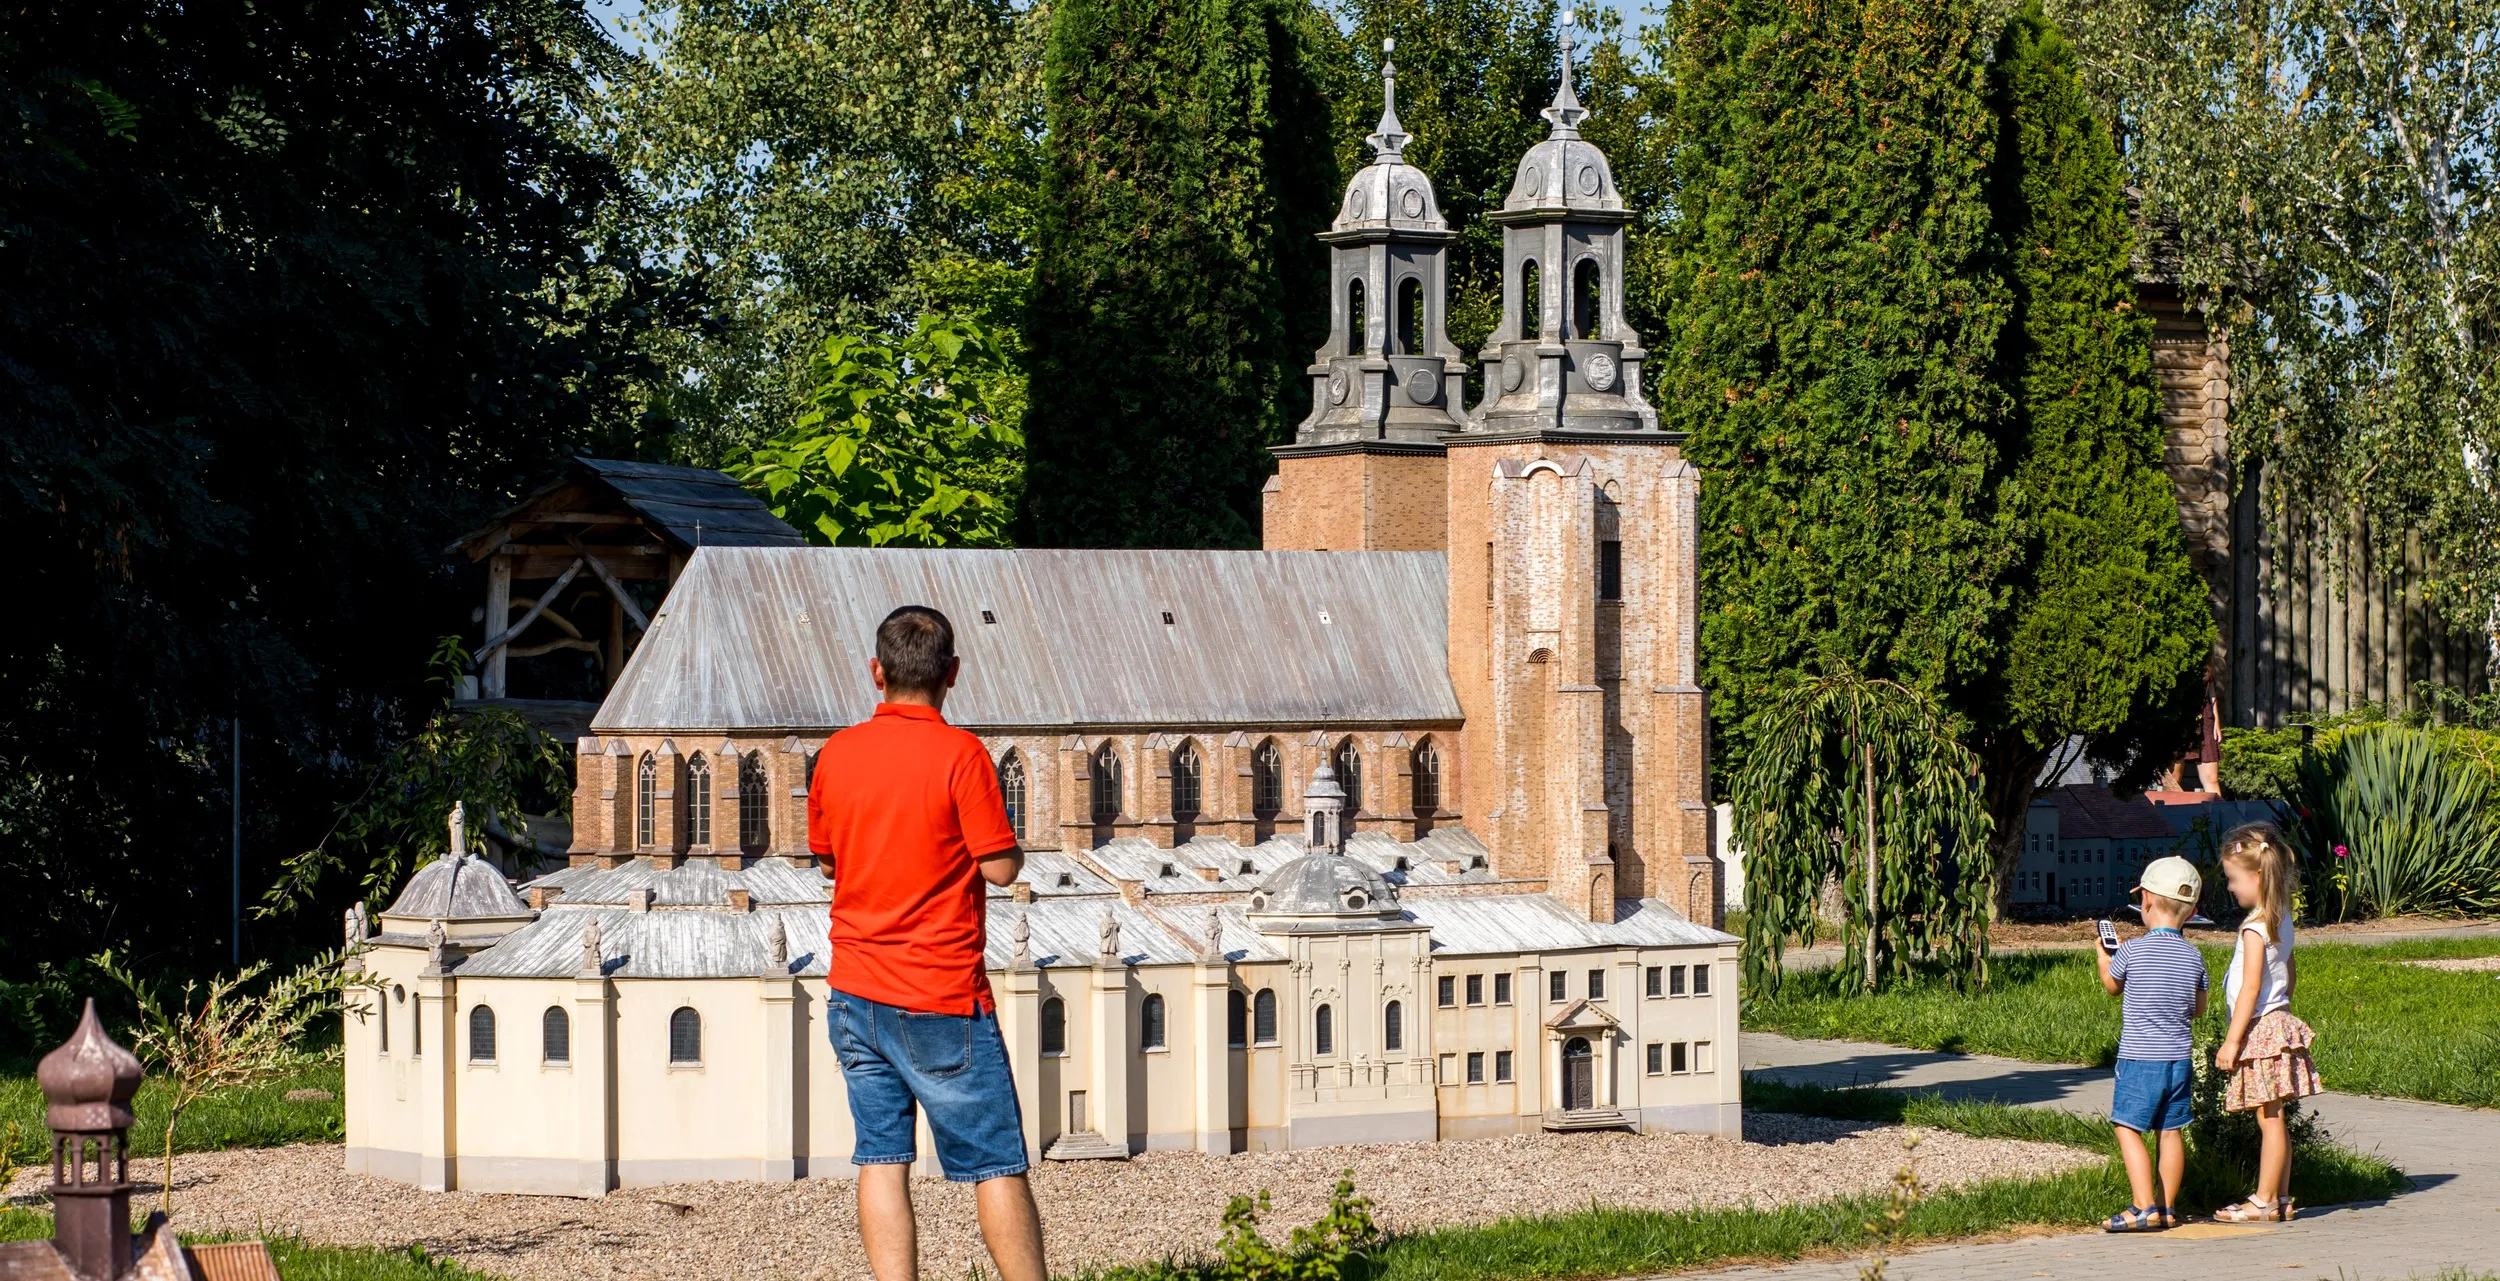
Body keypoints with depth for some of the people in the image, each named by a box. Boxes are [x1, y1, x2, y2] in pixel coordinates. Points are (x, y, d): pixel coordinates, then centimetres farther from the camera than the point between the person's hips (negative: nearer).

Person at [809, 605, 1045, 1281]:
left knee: (881, 1160, 6)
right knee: (999, 1166, 3)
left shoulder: (836, 753, 3)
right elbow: (1000, 867, -11)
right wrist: (1010, 842, 9)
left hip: (855, 995, 5)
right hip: (943, 997, -5)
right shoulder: (960, 753, -13)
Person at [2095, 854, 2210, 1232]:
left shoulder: (2132, 950, -11)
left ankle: (2144, 1208, -8)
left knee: (2127, 1127, 0)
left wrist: (2103, 958, 27)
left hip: (2139, 1059, -5)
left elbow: (2112, 986, 8)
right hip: (2180, 1058, 5)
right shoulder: (2193, 956, 1)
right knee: (2171, 1131, 11)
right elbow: (2198, 1008, 11)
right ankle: (2167, 1208, 15)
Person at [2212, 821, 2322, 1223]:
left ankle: (2264, 1202, -2)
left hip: (2260, 1028, -9)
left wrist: (2232, 1040, -18)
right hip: (2279, 1020, 9)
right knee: (2275, 1119, 12)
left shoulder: (2255, 928, -17)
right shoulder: (2281, 921, 10)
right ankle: (2280, 1198, 16)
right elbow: (2291, 975, 19)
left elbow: (2251, 987, -20)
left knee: (2269, 1119, -5)